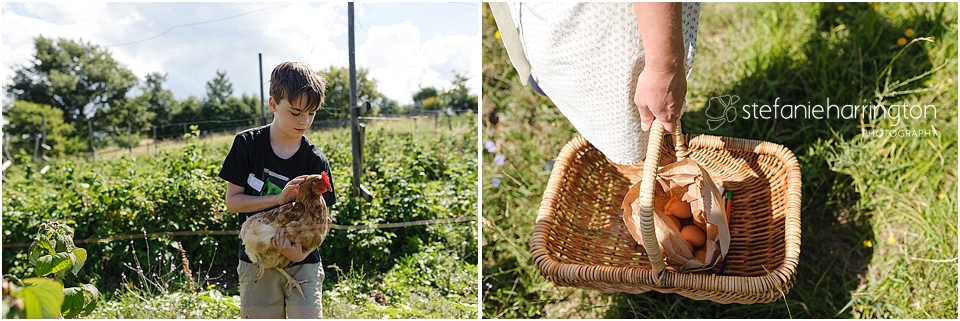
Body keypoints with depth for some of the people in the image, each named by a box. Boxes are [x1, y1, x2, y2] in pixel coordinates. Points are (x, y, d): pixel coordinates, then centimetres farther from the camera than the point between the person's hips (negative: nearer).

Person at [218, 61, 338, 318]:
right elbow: (232, 201, -5)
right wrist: (280, 198, -21)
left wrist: (301, 252, -26)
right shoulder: (248, 144, -5)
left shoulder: (315, 161, -6)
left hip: (303, 265, 0)